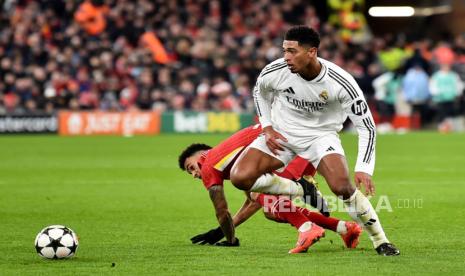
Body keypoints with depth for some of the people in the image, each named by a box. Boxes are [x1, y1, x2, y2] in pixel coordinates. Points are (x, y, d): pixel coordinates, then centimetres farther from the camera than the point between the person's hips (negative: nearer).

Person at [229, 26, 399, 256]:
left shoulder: (341, 82, -25)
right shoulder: (276, 71, -19)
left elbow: (366, 126, -16)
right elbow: (260, 91, 8)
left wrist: (363, 169, -26)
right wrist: (267, 128, -2)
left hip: (321, 135, -2)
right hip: (281, 134, 3)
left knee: (342, 187, -28)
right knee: (240, 177, -20)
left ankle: (380, 240, -7)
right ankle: (302, 192, 1)